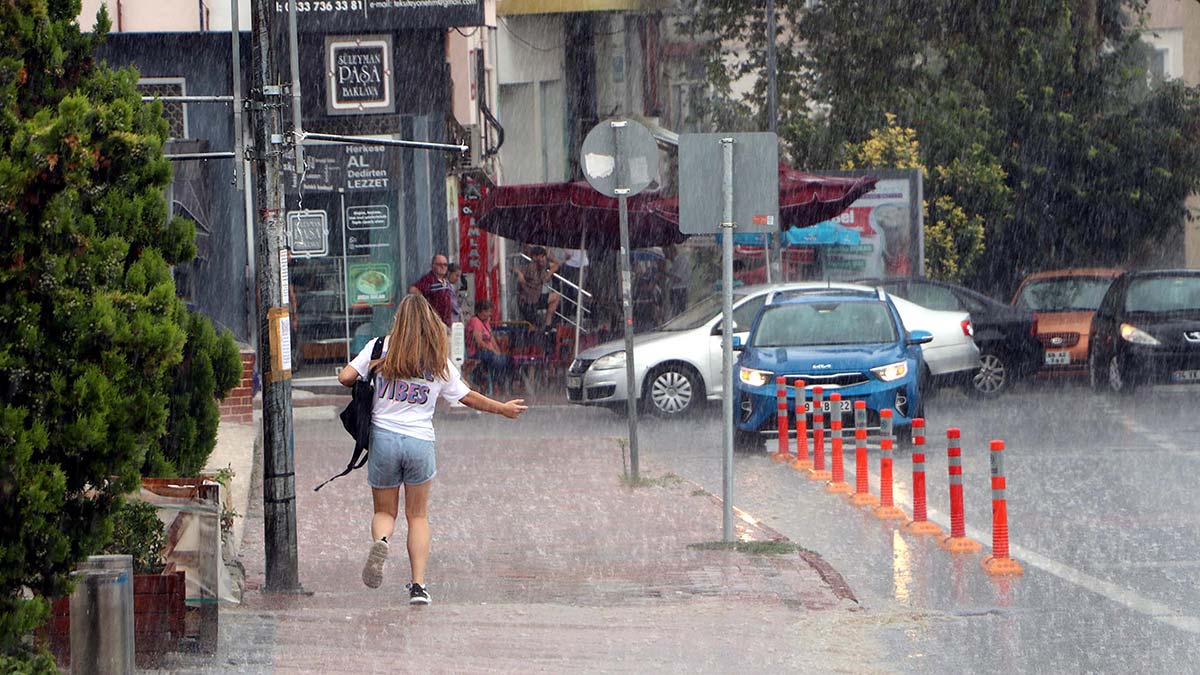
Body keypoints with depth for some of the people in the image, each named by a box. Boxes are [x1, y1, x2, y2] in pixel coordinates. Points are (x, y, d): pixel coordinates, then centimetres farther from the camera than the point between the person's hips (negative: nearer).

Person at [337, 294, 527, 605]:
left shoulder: (380, 348, -2)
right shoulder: (440, 363, 1)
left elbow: (346, 377, -6)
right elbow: (468, 397, 10)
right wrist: (503, 408, 27)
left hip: (383, 436, 0)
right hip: (420, 441, 0)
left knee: (385, 511, 15)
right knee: (418, 516, 14)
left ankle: (380, 541, -20)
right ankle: (419, 585, 3)